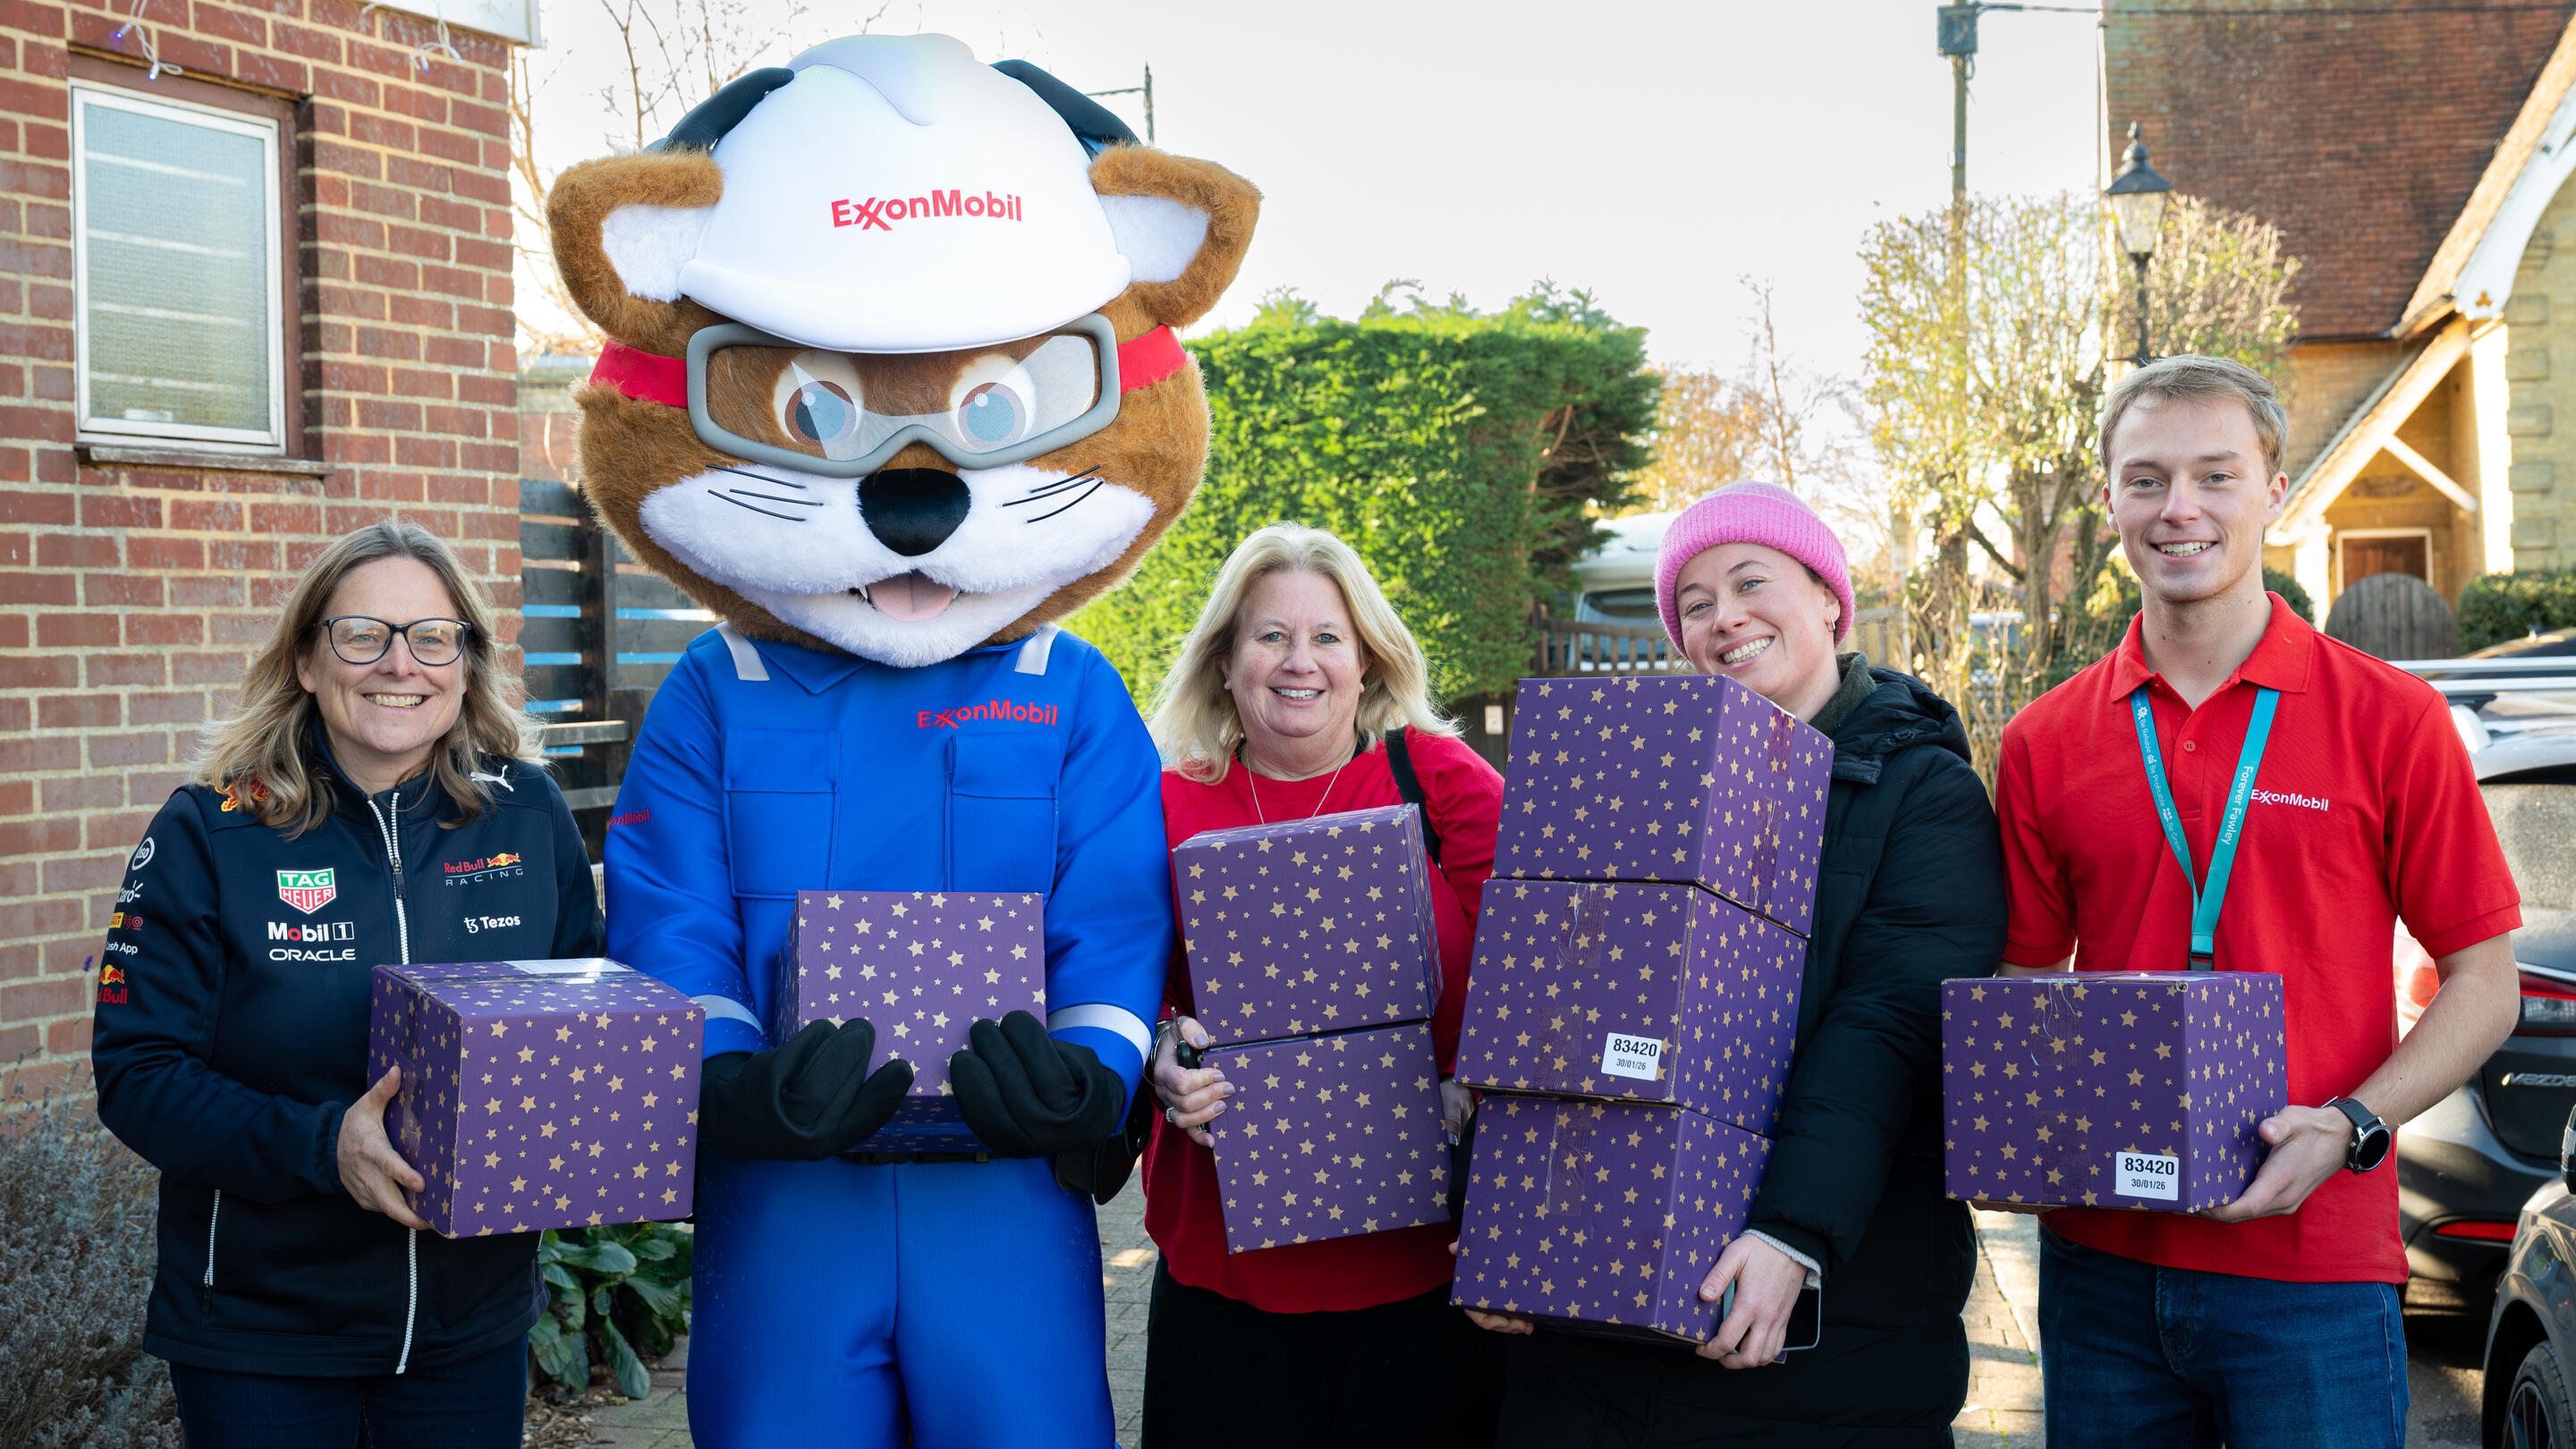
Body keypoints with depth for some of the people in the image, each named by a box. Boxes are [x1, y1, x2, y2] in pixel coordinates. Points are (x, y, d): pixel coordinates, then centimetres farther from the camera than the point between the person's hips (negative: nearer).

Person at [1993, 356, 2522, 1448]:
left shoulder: (2388, 720, -1)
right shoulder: (2046, 742, 6)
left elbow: (2483, 981, 1)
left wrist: (2350, 1128, -14)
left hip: (2313, 1267, -2)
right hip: (2101, 1263, 3)